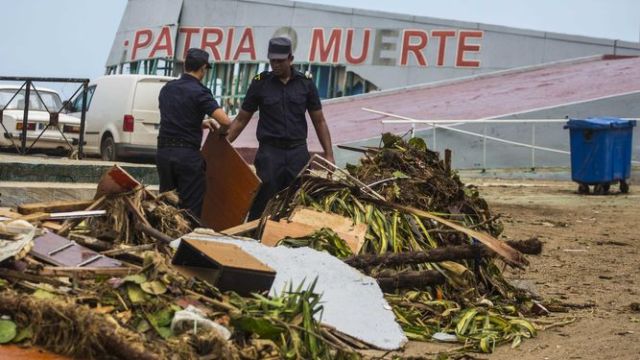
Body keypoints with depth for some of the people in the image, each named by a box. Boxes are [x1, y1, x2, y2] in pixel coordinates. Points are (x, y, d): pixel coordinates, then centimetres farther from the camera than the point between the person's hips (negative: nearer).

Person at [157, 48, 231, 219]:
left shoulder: (167, 88, 11)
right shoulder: (199, 92, -9)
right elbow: (225, 121, -19)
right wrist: (220, 131, 4)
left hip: (164, 152, 6)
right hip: (188, 155, -6)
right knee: (191, 208, 0)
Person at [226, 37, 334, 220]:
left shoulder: (305, 83, 3)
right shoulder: (260, 83, 1)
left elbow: (319, 121, 8)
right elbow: (241, 119, 6)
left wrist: (329, 154, 1)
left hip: (298, 152, 1)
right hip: (269, 152, -1)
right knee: (262, 206, -2)